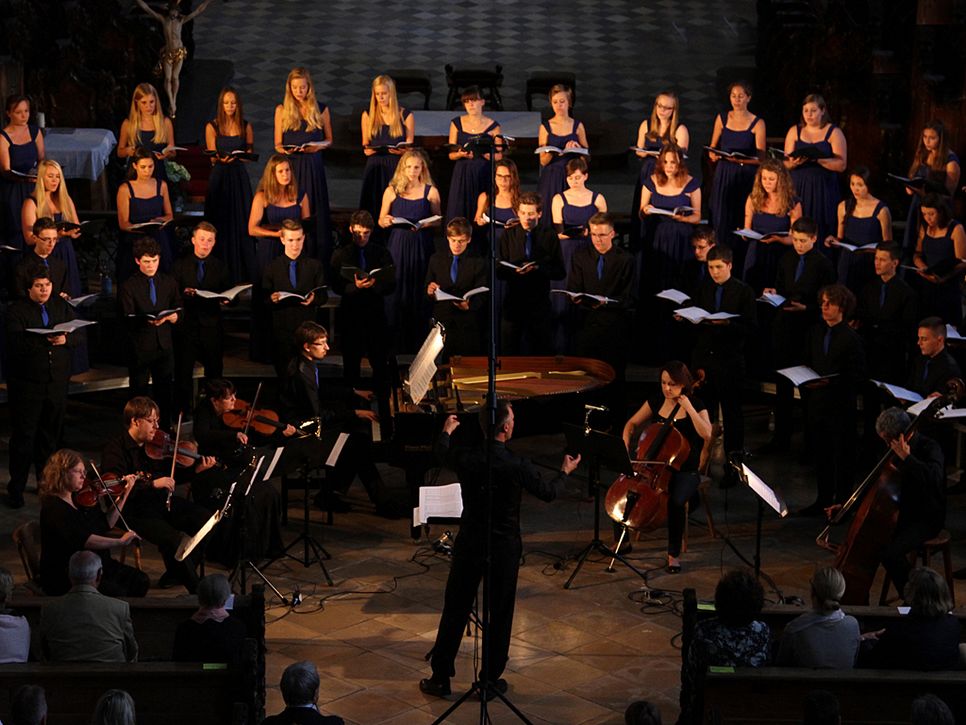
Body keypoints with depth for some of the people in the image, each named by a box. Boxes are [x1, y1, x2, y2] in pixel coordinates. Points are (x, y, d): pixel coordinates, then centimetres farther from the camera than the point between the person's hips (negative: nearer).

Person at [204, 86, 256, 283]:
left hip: (239, 177, 1)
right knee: (221, 225, 0)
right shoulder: (212, 126, 0)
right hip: (220, 177, -1)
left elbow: (249, 154, 6)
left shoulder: (245, 126, 5)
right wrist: (221, 159, -25)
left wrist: (235, 157, -15)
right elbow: (212, 157, -2)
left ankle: (243, 272, 6)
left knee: (241, 223, 0)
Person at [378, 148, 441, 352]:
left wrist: (424, 225, -11)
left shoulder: (431, 192, 3)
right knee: (396, 293, 0)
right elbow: (381, 221, 9)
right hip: (397, 246, 0)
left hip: (421, 248, 0)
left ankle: (417, 341, 10)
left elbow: (438, 221, 8)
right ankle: (395, 342, 8)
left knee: (419, 295, 1)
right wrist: (387, 221, -13)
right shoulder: (391, 191, 4)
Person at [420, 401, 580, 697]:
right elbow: (548, 493, -1)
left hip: (469, 545, 2)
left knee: (454, 612, 10)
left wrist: (446, 431, 37)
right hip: (505, 548, -2)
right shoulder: (518, 465, -17)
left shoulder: (466, 458, -11)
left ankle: (440, 678, 15)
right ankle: (491, 679, 19)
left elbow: (441, 453, 14)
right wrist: (565, 472, 20)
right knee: (500, 615, 12)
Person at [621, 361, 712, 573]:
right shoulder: (656, 402, 5)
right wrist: (625, 446, -2)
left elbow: (707, 435, -23)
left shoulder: (696, 406, -7)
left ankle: (674, 553, -17)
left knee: (676, 501, -35)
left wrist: (689, 408, -24)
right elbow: (631, 424, 15)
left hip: (685, 471, -4)